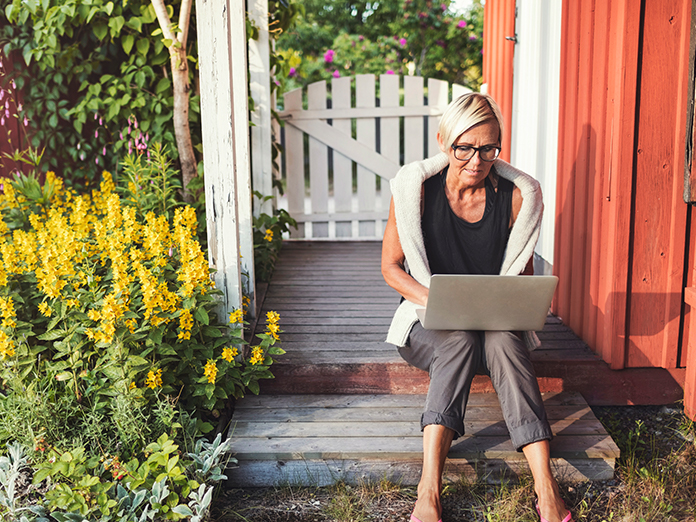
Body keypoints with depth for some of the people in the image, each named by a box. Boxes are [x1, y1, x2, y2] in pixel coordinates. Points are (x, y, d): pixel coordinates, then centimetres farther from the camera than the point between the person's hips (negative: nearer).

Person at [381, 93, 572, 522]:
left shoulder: (518, 196, -4)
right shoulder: (415, 188, -8)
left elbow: (523, 272, 7)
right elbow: (391, 267, -3)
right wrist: (434, 300, -21)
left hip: (497, 322, 1)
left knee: (503, 341, -34)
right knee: (460, 341, -35)